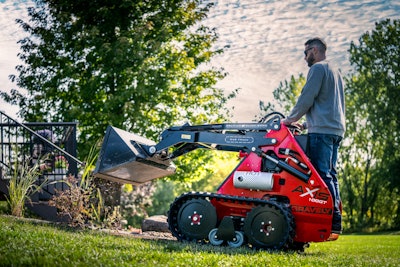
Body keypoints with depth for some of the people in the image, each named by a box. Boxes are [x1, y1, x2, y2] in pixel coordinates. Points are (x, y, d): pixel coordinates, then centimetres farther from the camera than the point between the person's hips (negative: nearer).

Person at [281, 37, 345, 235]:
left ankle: (333, 218, -18)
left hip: (322, 130, -9)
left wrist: (291, 119, 3)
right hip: (336, 129, 9)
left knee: (322, 174, -12)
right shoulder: (335, 72, 27)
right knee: (330, 175, 7)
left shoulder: (318, 68, -3)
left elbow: (307, 98, -10)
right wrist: (306, 124, 28)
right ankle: (335, 219, 3)